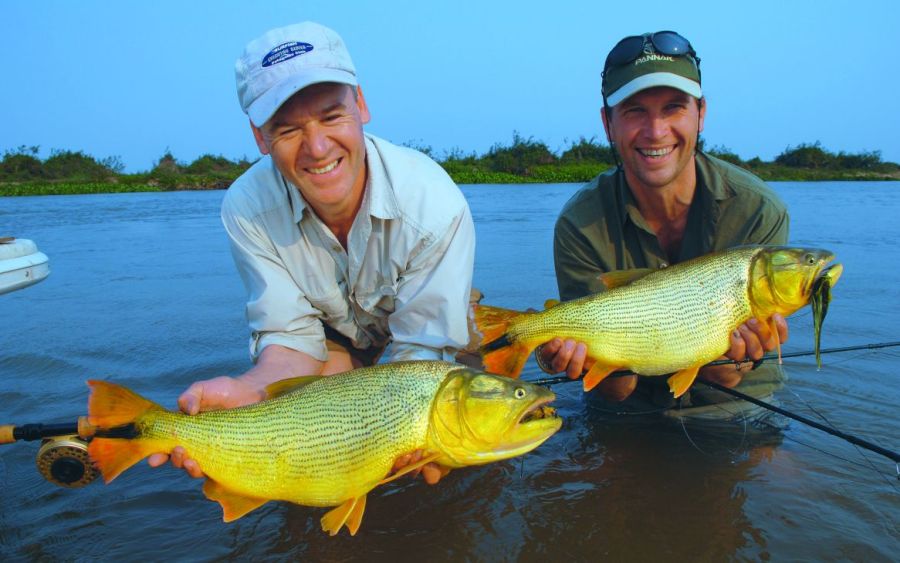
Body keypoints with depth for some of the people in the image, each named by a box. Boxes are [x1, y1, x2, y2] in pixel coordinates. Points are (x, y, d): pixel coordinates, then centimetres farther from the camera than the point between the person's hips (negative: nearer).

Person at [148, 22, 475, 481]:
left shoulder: (435, 205, -37)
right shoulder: (247, 209, -29)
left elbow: (424, 348, -32)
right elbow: (291, 337, -26)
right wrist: (247, 391, -49)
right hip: (334, 335, 2)